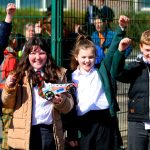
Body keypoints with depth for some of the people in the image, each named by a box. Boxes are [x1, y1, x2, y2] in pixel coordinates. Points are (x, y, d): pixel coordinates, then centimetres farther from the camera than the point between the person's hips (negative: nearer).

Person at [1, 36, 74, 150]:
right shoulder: (20, 74, 2)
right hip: (24, 133, -1)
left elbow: (69, 105, 6)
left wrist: (61, 102, -14)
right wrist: (9, 88, -11)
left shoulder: (58, 74, 6)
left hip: (49, 131, 1)